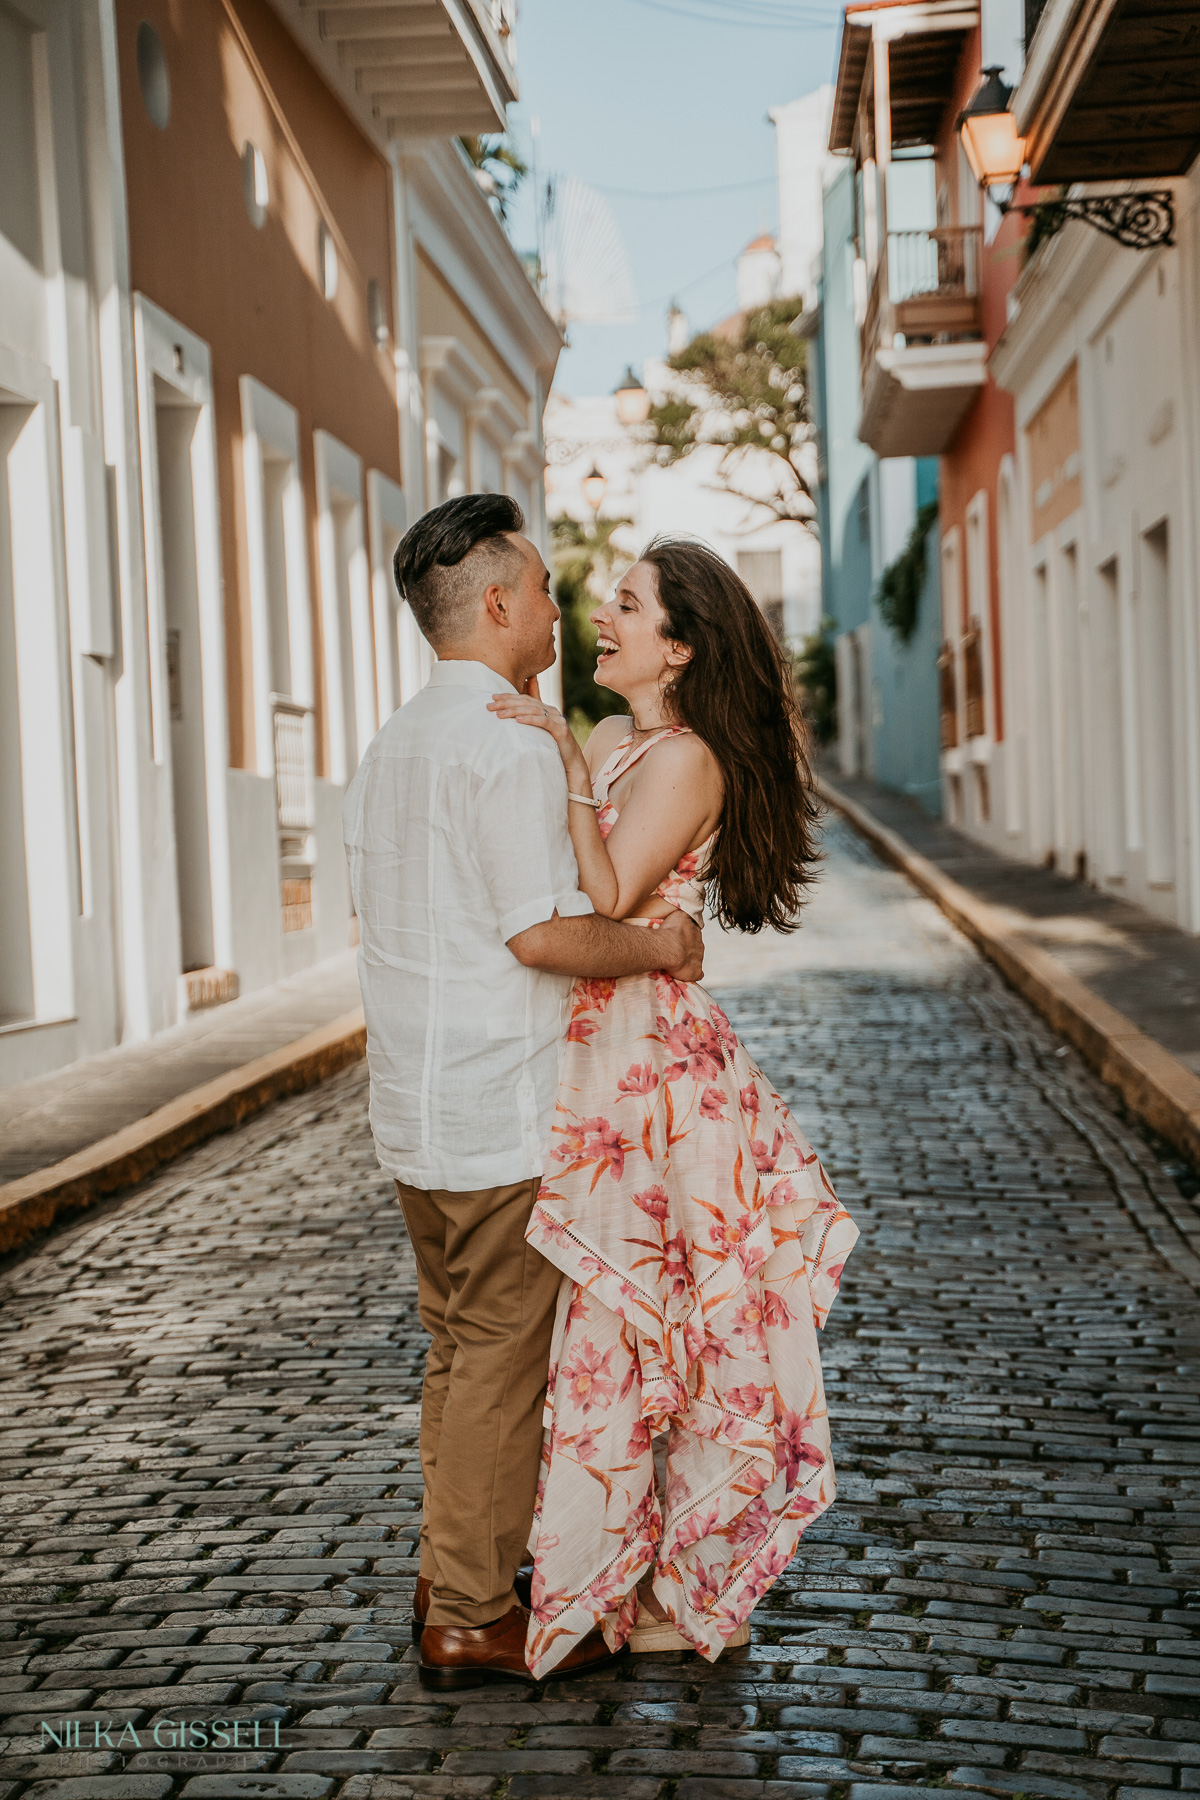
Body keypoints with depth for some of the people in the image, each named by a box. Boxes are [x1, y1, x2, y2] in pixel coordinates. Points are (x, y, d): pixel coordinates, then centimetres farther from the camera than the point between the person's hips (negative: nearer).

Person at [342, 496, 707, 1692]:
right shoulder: (507, 743, -17)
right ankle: (471, 1620, 8)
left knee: (457, 1352, 17)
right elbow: (545, 930, -22)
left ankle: (449, 1582, 26)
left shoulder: (391, 743, 12)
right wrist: (660, 948, -6)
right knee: (501, 1364, 0)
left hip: (413, 1106, 9)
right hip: (501, 1111, -9)